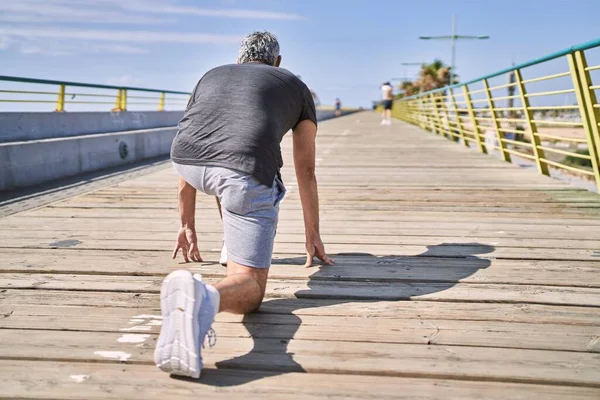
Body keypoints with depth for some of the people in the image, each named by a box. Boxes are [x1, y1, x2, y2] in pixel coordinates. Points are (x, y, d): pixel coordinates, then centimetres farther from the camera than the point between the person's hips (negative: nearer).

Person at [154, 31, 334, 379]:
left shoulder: (212, 76, 36)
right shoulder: (296, 86, 30)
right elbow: (306, 171, 31)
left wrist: (187, 226, 46)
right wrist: (313, 236, 41)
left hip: (188, 161, 4)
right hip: (246, 175, -3)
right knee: (250, 289, 2)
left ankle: (233, 244, 43)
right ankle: (202, 297, -32)